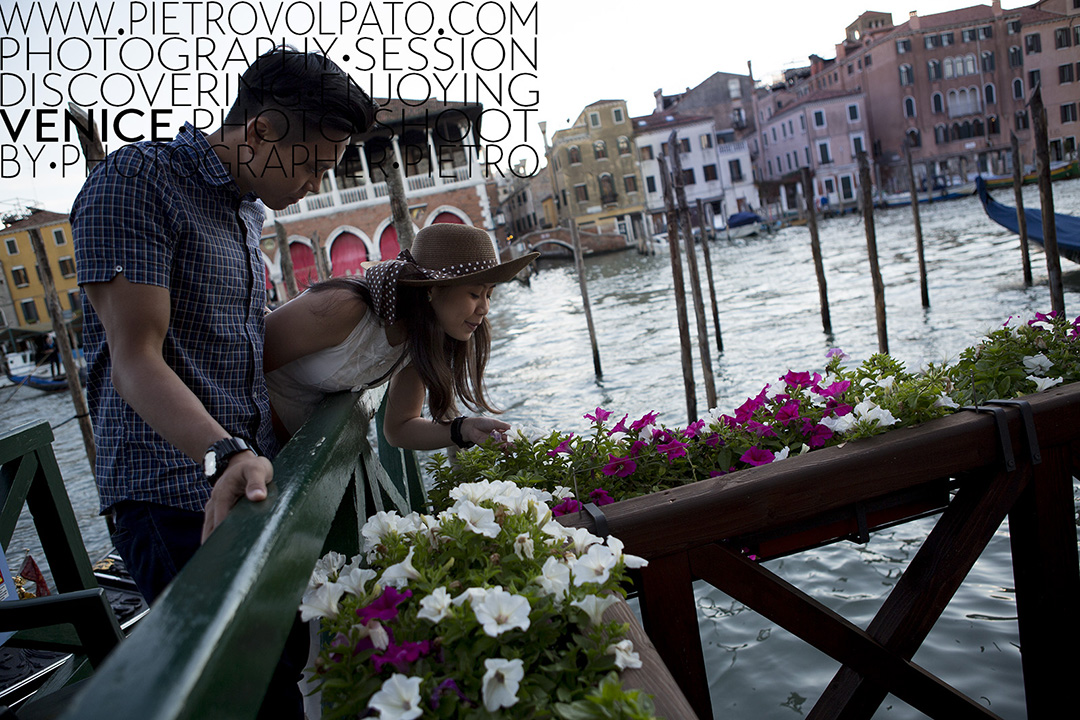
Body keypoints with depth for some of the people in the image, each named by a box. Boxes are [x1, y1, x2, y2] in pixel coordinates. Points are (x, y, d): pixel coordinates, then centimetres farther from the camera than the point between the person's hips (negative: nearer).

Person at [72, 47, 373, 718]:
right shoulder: (137, 182, -11)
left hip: (253, 481, 8)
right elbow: (136, 359, -19)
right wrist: (225, 455, -33)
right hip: (175, 498, -8)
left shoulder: (250, 209, 16)